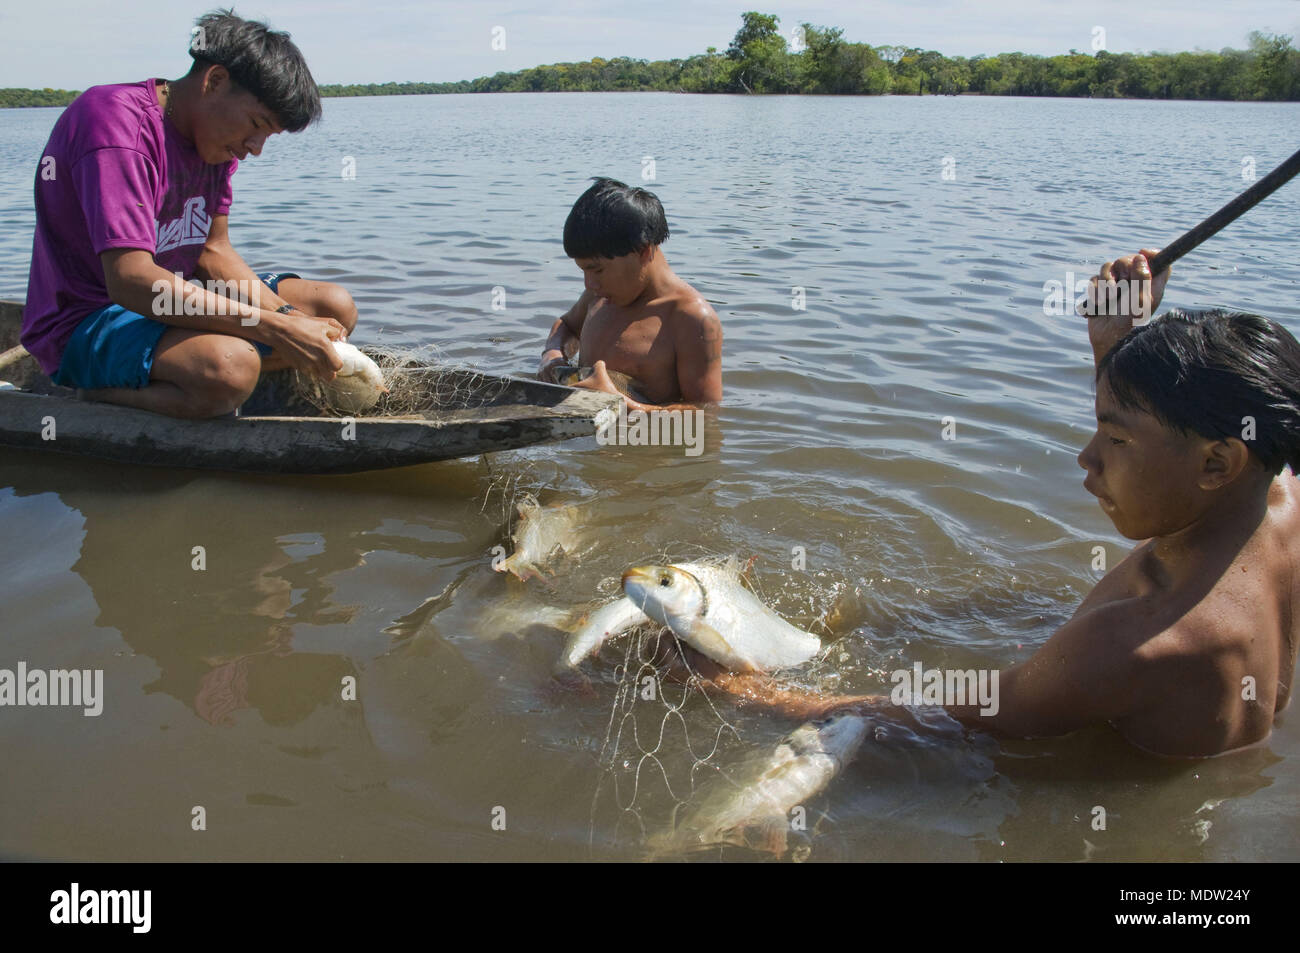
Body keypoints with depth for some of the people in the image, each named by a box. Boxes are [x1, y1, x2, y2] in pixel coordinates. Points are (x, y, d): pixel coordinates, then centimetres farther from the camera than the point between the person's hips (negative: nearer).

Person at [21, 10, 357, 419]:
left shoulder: (217, 137, 7)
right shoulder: (118, 122, -22)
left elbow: (214, 251, 6)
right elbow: (130, 280, -31)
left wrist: (288, 317, -13)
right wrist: (276, 329, -32)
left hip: (172, 306, 10)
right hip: (84, 325, -10)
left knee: (336, 308, 3)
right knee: (230, 368, -38)